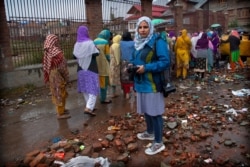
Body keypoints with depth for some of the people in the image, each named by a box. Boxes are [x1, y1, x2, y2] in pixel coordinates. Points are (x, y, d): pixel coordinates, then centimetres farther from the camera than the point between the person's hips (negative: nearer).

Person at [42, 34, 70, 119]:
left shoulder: (47, 52, 3)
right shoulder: (57, 52, -20)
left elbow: (45, 66, 7)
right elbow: (62, 67, -20)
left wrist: (48, 77, 16)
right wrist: (66, 77, -8)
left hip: (51, 76, 8)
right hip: (58, 76, -8)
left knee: (56, 93, 19)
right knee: (60, 94, 2)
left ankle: (61, 109, 34)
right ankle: (60, 113, 13)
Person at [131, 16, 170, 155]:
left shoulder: (158, 42, -12)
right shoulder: (138, 42, 11)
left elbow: (166, 62, -20)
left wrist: (146, 68, -24)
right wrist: (132, 65, 1)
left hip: (152, 84, -8)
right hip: (141, 83, 8)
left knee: (155, 112, 0)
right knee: (146, 110, 20)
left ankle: (159, 143, 15)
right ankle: (150, 132, 42)